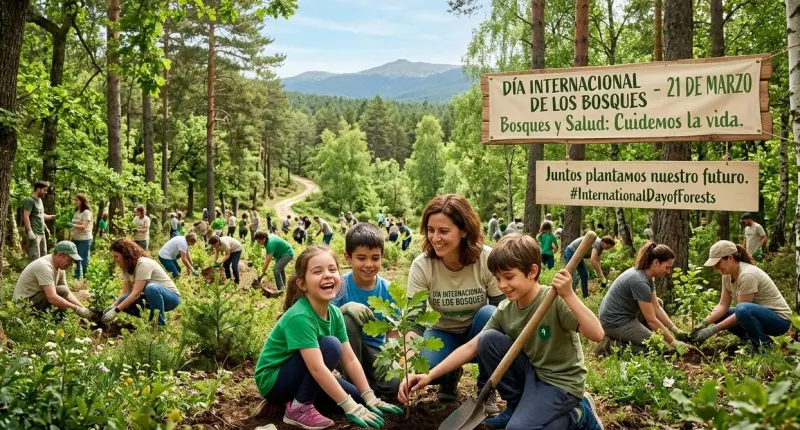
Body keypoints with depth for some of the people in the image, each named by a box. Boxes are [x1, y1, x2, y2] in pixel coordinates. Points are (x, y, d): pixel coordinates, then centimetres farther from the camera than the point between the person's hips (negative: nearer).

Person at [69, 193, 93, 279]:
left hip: (84, 240, -8)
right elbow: (74, 226, 16)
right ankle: (77, 276, 23)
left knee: (84, 259, -4)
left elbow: (83, 227, -19)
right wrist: (71, 237, 10)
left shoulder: (86, 212, -10)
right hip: (75, 239, 8)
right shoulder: (76, 211, 13)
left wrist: (72, 225, -32)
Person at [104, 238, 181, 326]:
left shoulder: (143, 264, -24)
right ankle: (150, 320, 4)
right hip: (153, 296, 8)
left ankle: (160, 325, -22)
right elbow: (126, 292, -2)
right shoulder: (127, 268, 2)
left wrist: (116, 310, -33)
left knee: (151, 288, -39)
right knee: (123, 301, -13)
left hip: (171, 296, -8)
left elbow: (136, 293, -30)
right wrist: (113, 306, -19)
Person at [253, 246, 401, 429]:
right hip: (273, 380, -8)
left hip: (296, 375, 8)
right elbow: (317, 368, -35)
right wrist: (351, 407, -34)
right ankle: (299, 407, -15)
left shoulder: (334, 313, -5)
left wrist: (369, 398, -9)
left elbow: (350, 360, -3)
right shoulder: (299, 316, -29)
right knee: (330, 345, -26)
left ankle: (294, 396, 11)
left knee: (358, 398, 2)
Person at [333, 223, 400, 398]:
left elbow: (393, 333, -4)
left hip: (374, 350, 1)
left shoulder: (387, 290, -6)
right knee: (348, 320, -32)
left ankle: (366, 378, 7)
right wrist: (345, 308, -35)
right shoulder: (341, 286, -13)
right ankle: (353, 382, -15)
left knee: (394, 384, -28)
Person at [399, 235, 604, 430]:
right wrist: (429, 376, -12)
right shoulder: (505, 310, -4)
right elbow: (470, 347, -4)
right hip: (532, 372, 6)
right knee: (488, 339, -11)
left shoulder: (555, 301, -22)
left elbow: (596, 334, -32)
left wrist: (569, 296, -41)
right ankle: (517, 407, 3)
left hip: (561, 381, -6)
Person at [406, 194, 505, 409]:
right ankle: (451, 376, 8)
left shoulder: (488, 260, -23)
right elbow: (414, 320, -23)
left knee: (489, 314, -34)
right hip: (444, 334, 0)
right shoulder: (421, 266, -21)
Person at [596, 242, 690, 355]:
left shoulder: (646, 274, 4)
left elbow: (656, 308, 8)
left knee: (658, 303, 18)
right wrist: (674, 342, -12)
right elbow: (651, 320, -20)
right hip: (615, 323, -10)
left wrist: (676, 330, 1)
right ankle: (613, 345, -5)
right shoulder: (640, 281, -25)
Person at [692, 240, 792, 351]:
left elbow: (742, 311, -26)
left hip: (779, 318, -9)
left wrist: (712, 330, -27)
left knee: (742, 309, -36)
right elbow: (723, 305, -2)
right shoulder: (727, 274, -1)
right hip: (757, 314, 9)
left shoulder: (747, 275, -27)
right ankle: (752, 340, 8)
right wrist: (704, 323, -18)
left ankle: (765, 345, -13)